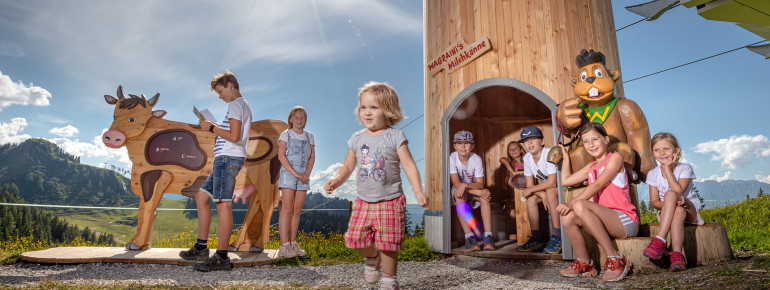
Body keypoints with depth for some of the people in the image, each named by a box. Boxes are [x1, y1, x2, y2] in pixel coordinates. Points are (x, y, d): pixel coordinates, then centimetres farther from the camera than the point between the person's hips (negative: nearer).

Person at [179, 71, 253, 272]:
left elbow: (234, 136, -19)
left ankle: (222, 258, -6)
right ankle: (201, 248, 17)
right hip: (225, 160, 11)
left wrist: (211, 128, -7)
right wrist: (216, 129, 19)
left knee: (223, 205, -10)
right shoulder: (244, 105, 24)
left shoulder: (235, 105, -7)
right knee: (201, 197, 13)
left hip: (228, 158, -11)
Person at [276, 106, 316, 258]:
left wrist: (307, 173, -7)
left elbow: (312, 157, 11)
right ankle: (284, 246, -9)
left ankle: (293, 244, 11)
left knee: (297, 211, 5)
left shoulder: (309, 136, 15)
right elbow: (281, 156, -6)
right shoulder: (286, 135, 3)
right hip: (288, 174, -4)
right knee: (287, 210, -9)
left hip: (303, 176, 4)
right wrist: (295, 173, -15)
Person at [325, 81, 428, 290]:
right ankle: (372, 257, 35)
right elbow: (348, 166, 12)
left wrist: (419, 192, -18)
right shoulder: (357, 139, 5)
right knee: (356, 239, 1)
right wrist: (337, 180, -7)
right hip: (363, 201, 4)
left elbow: (409, 165, -9)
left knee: (388, 244, 1)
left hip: (390, 201, -4)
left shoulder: (395, 137, -7)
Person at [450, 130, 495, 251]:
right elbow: (456, 184, -23)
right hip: (459, 191, -1)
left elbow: (480, 184, -18)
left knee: (485, 195, -31)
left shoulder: (476, 159, -14)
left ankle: (488, 237, -34)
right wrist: (479, 192, -30)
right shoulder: (451, 158, -17)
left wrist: (465, 185, -38)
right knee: (459, 195, -35)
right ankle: (469, 237, -37)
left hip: (475, 190, 1)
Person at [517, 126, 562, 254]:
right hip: (545, 189, 7)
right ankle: (537, 238, -10)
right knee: (530, 198, -16)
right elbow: (530, 184, -4)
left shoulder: (549, 154, -25)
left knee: (550, 191, -35)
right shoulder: (527, 158, -4)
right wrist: (542, 194, -22)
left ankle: (557, 237, -30)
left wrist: (531, 189, -24)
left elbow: (552, 182, -31)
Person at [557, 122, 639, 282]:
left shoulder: (615, 158, -2)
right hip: (605, 221, 7)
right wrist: (566, 156, 30)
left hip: (625, 220, -7)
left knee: (581, 205, -30)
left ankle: (615, 258, -24)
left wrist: (572, 203, -23)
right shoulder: (591, 167, 20)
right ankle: (584, 263, -2)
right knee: (568, 217, -17)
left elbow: (597, 185, -15)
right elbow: (566, 181, 24)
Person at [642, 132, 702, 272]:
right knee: (678, 211, -37)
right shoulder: (653, 174, 2)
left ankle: (660, 240, -45)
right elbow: (654, 201, -4)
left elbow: (678, 191, -21)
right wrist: (668, 204, -26)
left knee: (670, 194, -34)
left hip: (690, 210, -2)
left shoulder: (685, 168, -4)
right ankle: (677, 254, -49)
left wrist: (668, 168, -19)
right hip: (667, 213, 2)